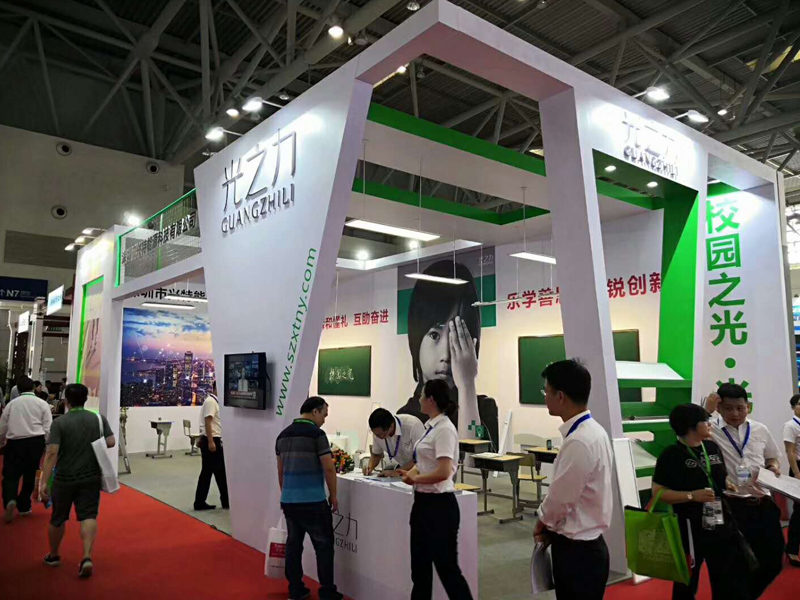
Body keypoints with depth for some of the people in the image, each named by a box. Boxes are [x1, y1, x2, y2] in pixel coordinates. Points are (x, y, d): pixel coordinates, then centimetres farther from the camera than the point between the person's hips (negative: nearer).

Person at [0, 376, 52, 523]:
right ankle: (23, 506, 22)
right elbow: (48, 429, -1)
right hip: (35, 442, 0)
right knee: (29, 474, 13)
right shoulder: (42, 403, 4)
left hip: (14, 442, 0)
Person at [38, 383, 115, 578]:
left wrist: (44, 481, -17)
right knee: (88, 516, 2)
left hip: (65, 478, -1)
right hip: (91, 477, 1)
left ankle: (53, 556, 34)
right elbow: (111, 442, -3)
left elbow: (52, 453, -18)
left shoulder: (59, 422, -11)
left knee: (58, 518, 17)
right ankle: (87, 557, -14)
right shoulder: (99, 418, -2)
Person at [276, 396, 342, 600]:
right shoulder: (316, 434, -11)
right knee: (323, 545, 4)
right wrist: (333, 496, 0)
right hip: (313, 501, -6)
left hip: (288, 500, 7)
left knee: (293, 544, 13)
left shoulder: (283, 435, 10)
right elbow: (329, 468, -11)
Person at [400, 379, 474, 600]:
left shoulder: (444, 429, -19)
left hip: (439, 506, -10)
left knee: (447, 568, 1)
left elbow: (443, 472, -27)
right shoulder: (431, 426, 9)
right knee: (420, 567, 16)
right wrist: (412, 472, -2)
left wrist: (415, 478, -11)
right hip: (423, 503, 10)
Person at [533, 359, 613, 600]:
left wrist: (541, 525, -2)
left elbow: (560, 498, -20)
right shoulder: (591, 431, 3)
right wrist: (549, 525, 5)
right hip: (584, 545, 9)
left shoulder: (579, 442, -27)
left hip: (577, 550, -9)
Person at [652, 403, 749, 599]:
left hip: (720, 525, 6)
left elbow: (722, 480, 18)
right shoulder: (671, 454, -15)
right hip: (689, 529, -6)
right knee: (687, 583, 11)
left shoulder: (713, 447, 4)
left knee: (728, 580, 18)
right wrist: (692, 496, -24)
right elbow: (658, 492, -17)